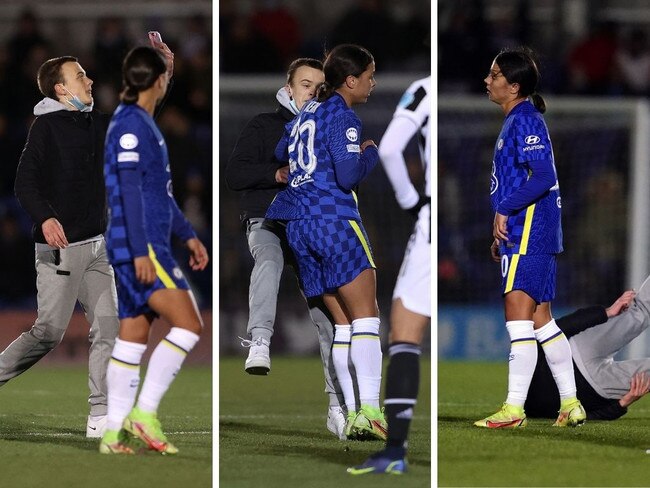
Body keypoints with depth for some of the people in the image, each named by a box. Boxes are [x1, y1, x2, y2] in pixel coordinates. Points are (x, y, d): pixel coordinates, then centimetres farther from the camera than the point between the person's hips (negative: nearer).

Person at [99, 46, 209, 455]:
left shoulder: (144, 124, 19)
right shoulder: (130, 124, -11)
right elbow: (129, 190, -18)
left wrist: (187, 235, 26)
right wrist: (140, 251, -23)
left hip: (146, 248, 10)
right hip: (139, 247, -10)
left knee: (133, 337, 7)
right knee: (188, 324, -14)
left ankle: (114, 434, 7)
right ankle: (144, 412, -14)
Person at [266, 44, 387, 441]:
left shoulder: (309, 111, 18)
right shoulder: (342, 116, -7)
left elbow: (279, 155, 31)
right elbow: (348, 175, -15)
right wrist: (370, 153, 1)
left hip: (298, 225, 8)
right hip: (335, 219, -8)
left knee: (343, 324, 7)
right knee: (365, 318, -9)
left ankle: (354, 414, 0)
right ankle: (371, 411, -20)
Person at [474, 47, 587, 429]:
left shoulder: (525, 121, -12)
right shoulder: (518, 121, 19)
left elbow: (543, 176, -23)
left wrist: (505, 210, -19)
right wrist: (502, 236, 23)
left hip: (529, 236, -11)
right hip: (522, 236, 11)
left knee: (519, 315, -11)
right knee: (540, 319, 12)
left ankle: (514, 409, -13)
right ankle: (571, 404, 15)